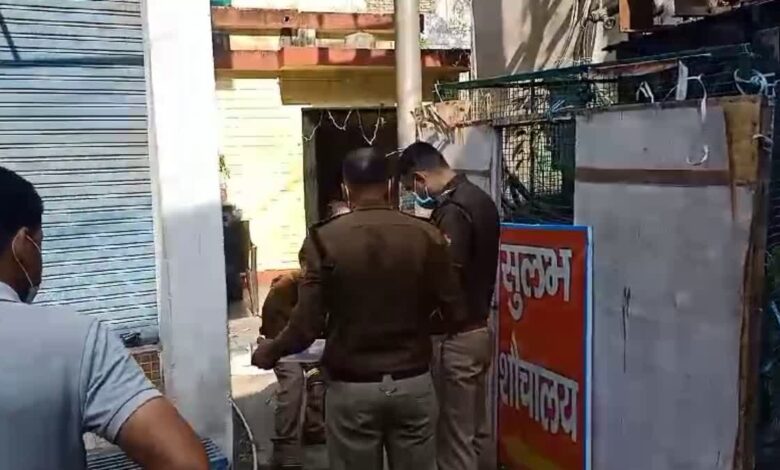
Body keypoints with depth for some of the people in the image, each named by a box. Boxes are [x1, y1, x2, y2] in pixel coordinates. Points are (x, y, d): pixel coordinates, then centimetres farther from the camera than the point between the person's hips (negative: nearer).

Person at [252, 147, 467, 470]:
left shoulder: (324, 239, -11)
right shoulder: (427, 236, -6)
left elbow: (307, 325, -12)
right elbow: (454, 314, -3)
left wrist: (270, 351, 7)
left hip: (352, 388, -1)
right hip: (414, 383, 2)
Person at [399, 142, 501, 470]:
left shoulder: (453, 210, -20)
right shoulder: (480, 199, 9)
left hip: (456, 337, -10)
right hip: (479, 329, 10)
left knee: (455, 437, 1)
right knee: (476, 430, 18)